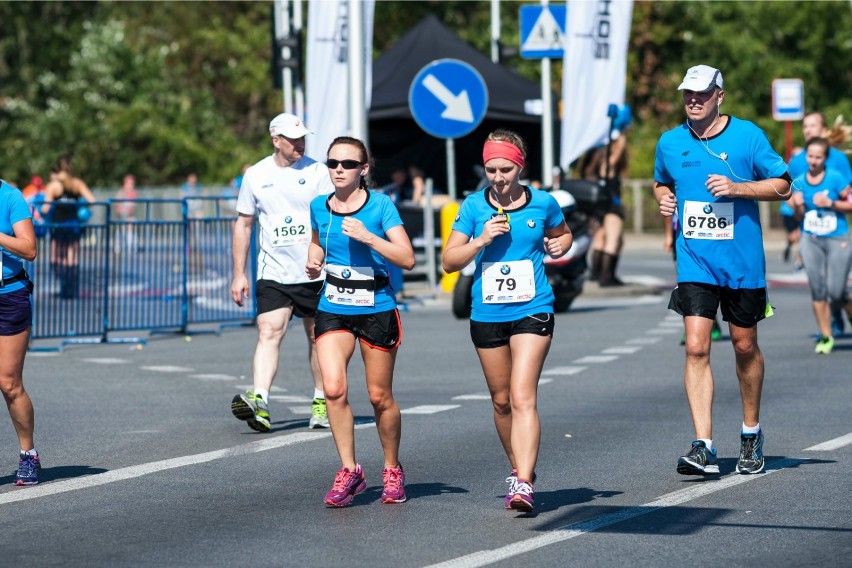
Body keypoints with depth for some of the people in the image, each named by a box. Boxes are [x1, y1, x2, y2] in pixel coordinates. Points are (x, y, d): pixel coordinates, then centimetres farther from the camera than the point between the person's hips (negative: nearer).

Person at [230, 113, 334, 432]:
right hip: (272, 273, 0)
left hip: (314, 274, 0)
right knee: (269, 333, -15)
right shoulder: (256, 176, 4)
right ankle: (259, 401, -27)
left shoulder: (316, 172, -1)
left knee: (318, 337, 9)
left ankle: (320, 403, 22)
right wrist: (239, 274, 8)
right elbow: (243, 223, 11)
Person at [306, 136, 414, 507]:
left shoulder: (380, 205, -9)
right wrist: (314, 262, 3)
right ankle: (349, 471, -4)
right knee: (334, 389, -15)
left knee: (380, 396, 6)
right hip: (333, 309, 3)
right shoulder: (319, 207, 3)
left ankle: (393, 471, 25)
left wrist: (367, 237, -25)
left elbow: (407, 258, -14)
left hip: (376, 309, -3)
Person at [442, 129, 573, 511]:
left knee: (522, 398, -15)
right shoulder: (474, 206, 1)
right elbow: (449, 261, 0)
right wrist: (481, 240, -15)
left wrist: (560, 245, -2)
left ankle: (524, 484, -22)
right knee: (501, 401, 13)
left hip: (532, 311, -3)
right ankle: (518, 467, 31)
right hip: (487, 315, 3)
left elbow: (563, 234, 21)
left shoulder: (543, 204, 0)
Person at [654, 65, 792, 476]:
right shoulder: (670, 142, 5)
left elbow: (782, 185, -1)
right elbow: (661, 182, 23)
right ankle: (703, 447, -16)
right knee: (696, 347, -12)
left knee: (745, 346, 11)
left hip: (743, 262, -1)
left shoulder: (748, 136, -4)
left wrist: (736, 188, -15)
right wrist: (664, 197, 0)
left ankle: (751, 434, 32)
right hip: (694, 262, 1)